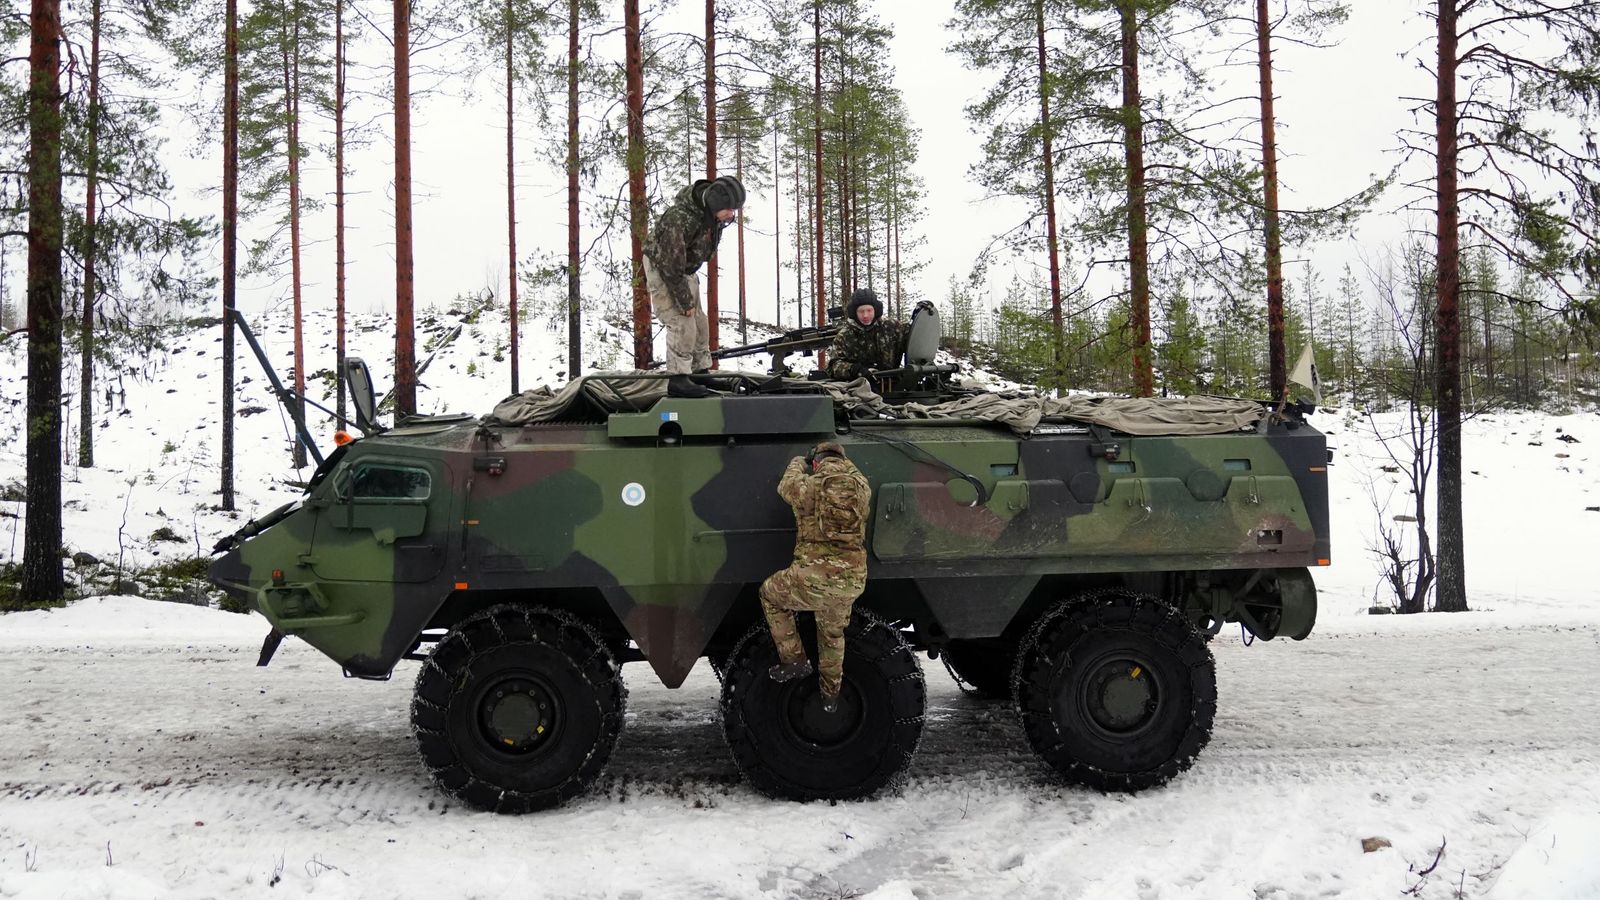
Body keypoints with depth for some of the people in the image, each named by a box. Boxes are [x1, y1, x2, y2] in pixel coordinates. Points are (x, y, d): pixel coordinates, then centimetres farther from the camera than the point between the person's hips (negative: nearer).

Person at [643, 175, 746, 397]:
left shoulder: (714, 214, -10)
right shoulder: (680, 218, -36)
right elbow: (671, 264, -32)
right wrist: (685, 302, -25)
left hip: (685, 269, 8)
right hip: (661, 268, -8)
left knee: (699, 323, 9)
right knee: (681, 322, -18)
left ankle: (701, 372, 20)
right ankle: (677, 379, -16)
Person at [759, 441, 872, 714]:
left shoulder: (809, 486, -4)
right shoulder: (862, 487, 5)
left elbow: (785, 486, 20)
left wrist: (797, 464, 38)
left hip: (811, 579, -4)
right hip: (851, 583, 5)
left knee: (770, 594, 25)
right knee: (833, 634, 31)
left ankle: (794, 660, 20)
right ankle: (830, 695, 41)